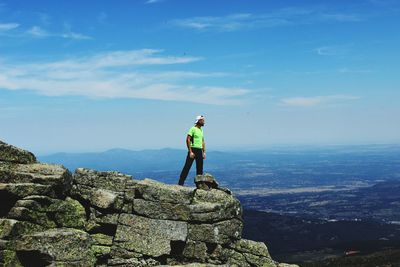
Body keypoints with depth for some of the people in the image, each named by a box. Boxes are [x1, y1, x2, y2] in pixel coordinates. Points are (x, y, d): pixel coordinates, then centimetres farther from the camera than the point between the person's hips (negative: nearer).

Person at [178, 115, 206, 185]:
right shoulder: (193, 129, -8)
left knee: (200, 168, 7)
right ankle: (181, 183, -6)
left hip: (200, 151, 8)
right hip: (193, 149, -8)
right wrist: (190, 152, -19)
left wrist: (204, 152, 13)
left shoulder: (201, 130, 16)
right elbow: (188, 140, -14)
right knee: (187, 167, -7)